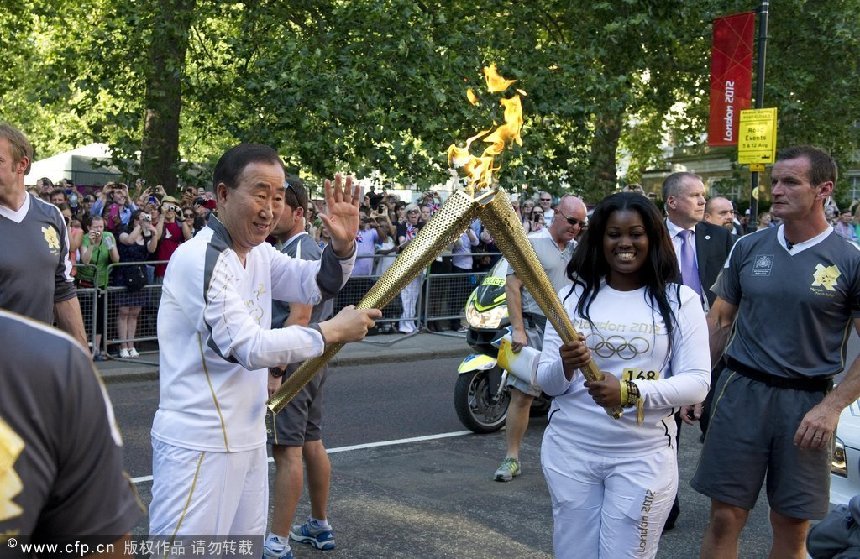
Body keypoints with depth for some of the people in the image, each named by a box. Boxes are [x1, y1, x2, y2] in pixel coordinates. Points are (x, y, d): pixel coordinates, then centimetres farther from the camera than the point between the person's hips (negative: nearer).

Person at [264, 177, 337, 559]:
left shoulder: (297, 252, -16)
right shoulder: (307, 248, 15)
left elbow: (300, 316, -23)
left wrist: (275, 371, -23)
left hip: (293, 361, -10)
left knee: (287, 450, -7)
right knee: (311, 442, 16)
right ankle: (319, 527, 27)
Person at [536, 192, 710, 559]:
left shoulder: (680, 300, -2)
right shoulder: (573, 296, 2)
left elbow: (697, 382, -7)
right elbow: (546, 383, 2)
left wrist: (631, 391, -23)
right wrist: (565, 367, -22)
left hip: (644, 455, -1)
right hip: (570, 449, 2)